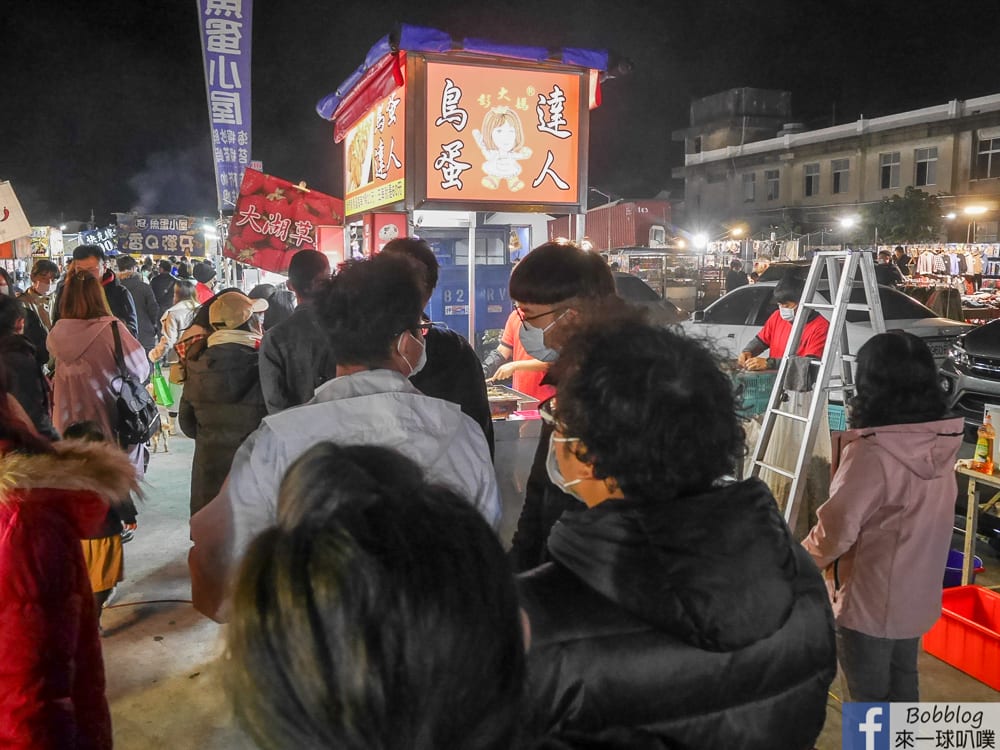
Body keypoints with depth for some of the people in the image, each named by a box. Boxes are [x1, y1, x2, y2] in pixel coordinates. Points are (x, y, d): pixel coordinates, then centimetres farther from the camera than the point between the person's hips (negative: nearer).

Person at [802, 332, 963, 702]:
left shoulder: (871, 453, -27)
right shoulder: (942, 442, -4)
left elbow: (835, 529, -19)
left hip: (868, 602, -7)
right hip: (917, 595, 7)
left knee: (870, 697, 10)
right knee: (903, 687, 23)